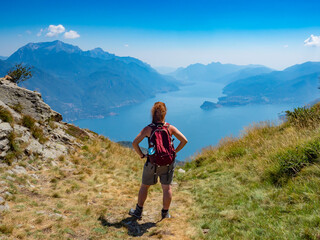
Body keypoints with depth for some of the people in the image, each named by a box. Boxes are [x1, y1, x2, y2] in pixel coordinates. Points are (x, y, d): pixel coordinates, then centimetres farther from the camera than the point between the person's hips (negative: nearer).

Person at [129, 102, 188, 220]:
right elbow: (184, 140, -5)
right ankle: (165, 213, 25)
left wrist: (141, 155, -1)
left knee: (144, 186, 16)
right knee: (167, 188, 15)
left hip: (152, 163, -1)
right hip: (168, 163, 1)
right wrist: (175, 152, 4)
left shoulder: (148, 129, -11)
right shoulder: (170, 128, -6)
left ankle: (138, 211, 28)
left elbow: (135, 143, -14)